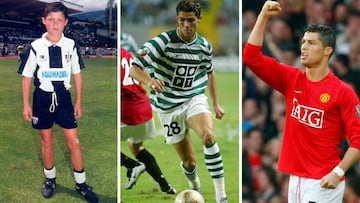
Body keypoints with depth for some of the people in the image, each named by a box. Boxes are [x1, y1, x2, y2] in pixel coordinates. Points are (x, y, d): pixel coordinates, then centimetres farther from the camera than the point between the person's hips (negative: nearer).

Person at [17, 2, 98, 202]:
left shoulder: (70, 45, -4)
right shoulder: (36, 47, -9)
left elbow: (77, 74, 6)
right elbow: (27, 77, -1)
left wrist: (78, 102, 6)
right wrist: (26, 105, -2)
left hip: (64, 98, 1)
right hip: (43, 98, -1)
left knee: (74, 142, 0)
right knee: (47, 141, 10)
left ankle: (81, 183, 11)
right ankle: (50, 179, 27)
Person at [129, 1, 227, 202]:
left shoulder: (204, 46, -1)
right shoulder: (162, 42, -16)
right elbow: (134, 69, -21)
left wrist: (216, 103, 21)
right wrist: (149, 80, -42)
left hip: (195, 99, 2)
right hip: (169, 108, -1)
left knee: (208, 136, -31)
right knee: (189, 162, 2)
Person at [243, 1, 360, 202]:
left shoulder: (343, 92, -8)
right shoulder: (291, 79, 8)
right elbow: (252, 57, 4)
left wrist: (338, 172, -19)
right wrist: (264, 16, -2)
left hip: (323, 183, -6)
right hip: (295, 179, 6)